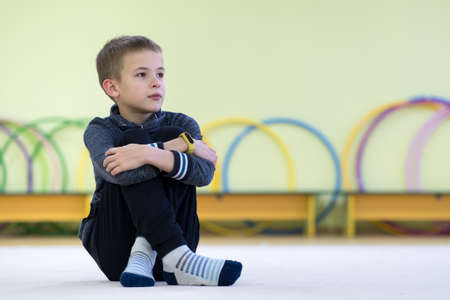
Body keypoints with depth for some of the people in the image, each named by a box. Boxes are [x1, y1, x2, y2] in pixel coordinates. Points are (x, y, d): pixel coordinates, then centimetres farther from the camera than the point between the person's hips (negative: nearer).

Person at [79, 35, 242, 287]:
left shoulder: (181, 125, 2)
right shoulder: (100, 131, -3)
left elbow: (205, 172, -20)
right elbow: (117, 173, -28)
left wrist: (151, 154, -34)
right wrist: (180, 145, -22)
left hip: (175, 236, 1)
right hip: (114, 251, -1)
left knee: (173, 133, -15)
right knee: (134, 138, -21)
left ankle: (145, 252, -28)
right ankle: (177, 260, -38)